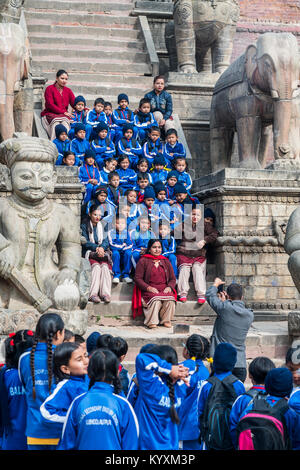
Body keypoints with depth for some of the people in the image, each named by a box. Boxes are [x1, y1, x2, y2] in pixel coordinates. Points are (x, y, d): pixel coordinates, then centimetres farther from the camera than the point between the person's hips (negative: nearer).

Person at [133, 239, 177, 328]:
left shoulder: (166, 261, 21)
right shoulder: (143, 261, 8)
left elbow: (173, 279, 19)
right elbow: (138, 278, 0)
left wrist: (169, 287, -4)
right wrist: (148, 288, -15)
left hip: (164, 290, 3)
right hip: (149, 291, -3)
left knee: (170, 299, -31)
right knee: (156, 300, -36)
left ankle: (166, 320, -17)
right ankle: (152, 322, -31)